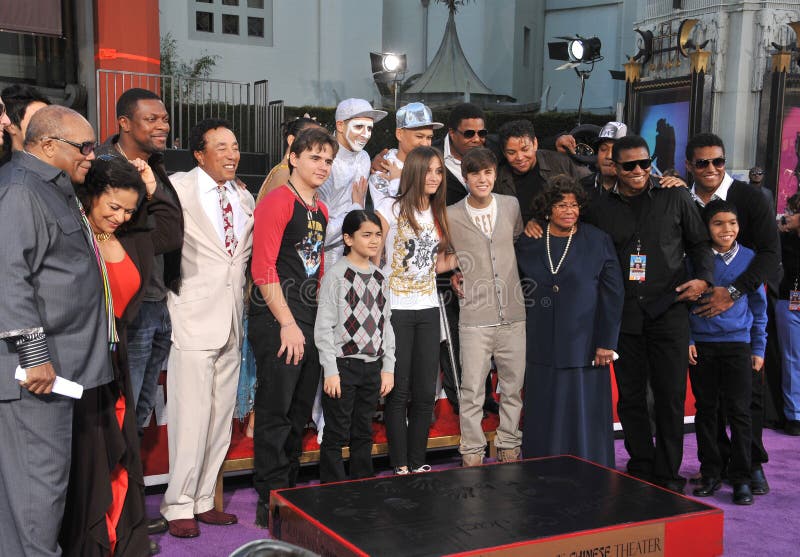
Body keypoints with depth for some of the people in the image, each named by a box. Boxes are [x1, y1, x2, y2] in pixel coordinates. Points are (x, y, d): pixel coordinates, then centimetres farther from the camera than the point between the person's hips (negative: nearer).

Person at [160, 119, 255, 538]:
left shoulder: (245, 199, 13)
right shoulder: (178, 188, -6)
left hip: (231, 325, 6)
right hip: (194, 321, -6)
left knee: (221, 419, 11)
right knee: (191, 417, -4)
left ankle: (203, 501, 22)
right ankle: (178, 506, 9)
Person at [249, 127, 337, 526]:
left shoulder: (320, 210, 17)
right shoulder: (277, 202, -8)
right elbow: (263, 269, -15)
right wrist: (288, 324, -17)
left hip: (309, 321, 8)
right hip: (276, 323, -8)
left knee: (299, 412, 14)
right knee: (275, 412, -3)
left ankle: (290, 491, 26)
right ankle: (271, 502, 6)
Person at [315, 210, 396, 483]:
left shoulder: (379, 277, 10)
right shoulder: (336, 275, -8)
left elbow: (385, 324, 13)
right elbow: (324, 327, -10)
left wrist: (388, 367, 7)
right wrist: (331, 370, -14)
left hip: (373, 366, 6)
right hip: (344, 365, -6)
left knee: (364, 434, 14)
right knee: (336, 435, 0)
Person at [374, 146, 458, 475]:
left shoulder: (438, 214, 13)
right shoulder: (391, 208, -4)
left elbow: (439, 264, 15)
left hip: (428, 311, 5)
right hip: (395, 310, -5)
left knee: (426, 392, 6)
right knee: (399, 391, -1)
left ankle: (418, 462, 16)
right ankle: (400, 466, 8)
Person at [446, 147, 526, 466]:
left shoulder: (512, 206, 5)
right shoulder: (450, 216, -4)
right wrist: (455, 275, 4)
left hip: (513, 316, 3)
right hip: (475, 318, -3)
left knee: (513, 386, 10)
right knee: (472, 390, 0)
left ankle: (509, 446, 24)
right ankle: (472, 453, 12)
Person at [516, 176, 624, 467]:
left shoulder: (598, 241, 0)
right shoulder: (528, 243, 6)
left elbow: (613, 293, -2)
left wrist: (606, 342, -7)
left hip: (584, 346, -2)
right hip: (542, 349, 2)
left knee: (585, 419, 2)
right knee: (544, 419, 8)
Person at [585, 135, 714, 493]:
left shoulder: (675, 198, 5)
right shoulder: (601, 209, 9)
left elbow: (699, 242, 10)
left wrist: (704, 278, -5)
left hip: (668, 311, -1)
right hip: (623, 316, 2)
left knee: (671, 395, -1)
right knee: (631, 396, 6)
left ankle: (667, 474, 12)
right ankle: (641, 468, 20)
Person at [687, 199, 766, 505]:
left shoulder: (749, 258, 3)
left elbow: (759, 305, 8)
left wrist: (759, 348, 6)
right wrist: (686, 340, -2)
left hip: (737, 344, 0)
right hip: (701, 345, 0)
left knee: (739, 411, -2)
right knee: (705, 410, 8)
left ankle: (741, 479, 8)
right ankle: (710, 474, 20)